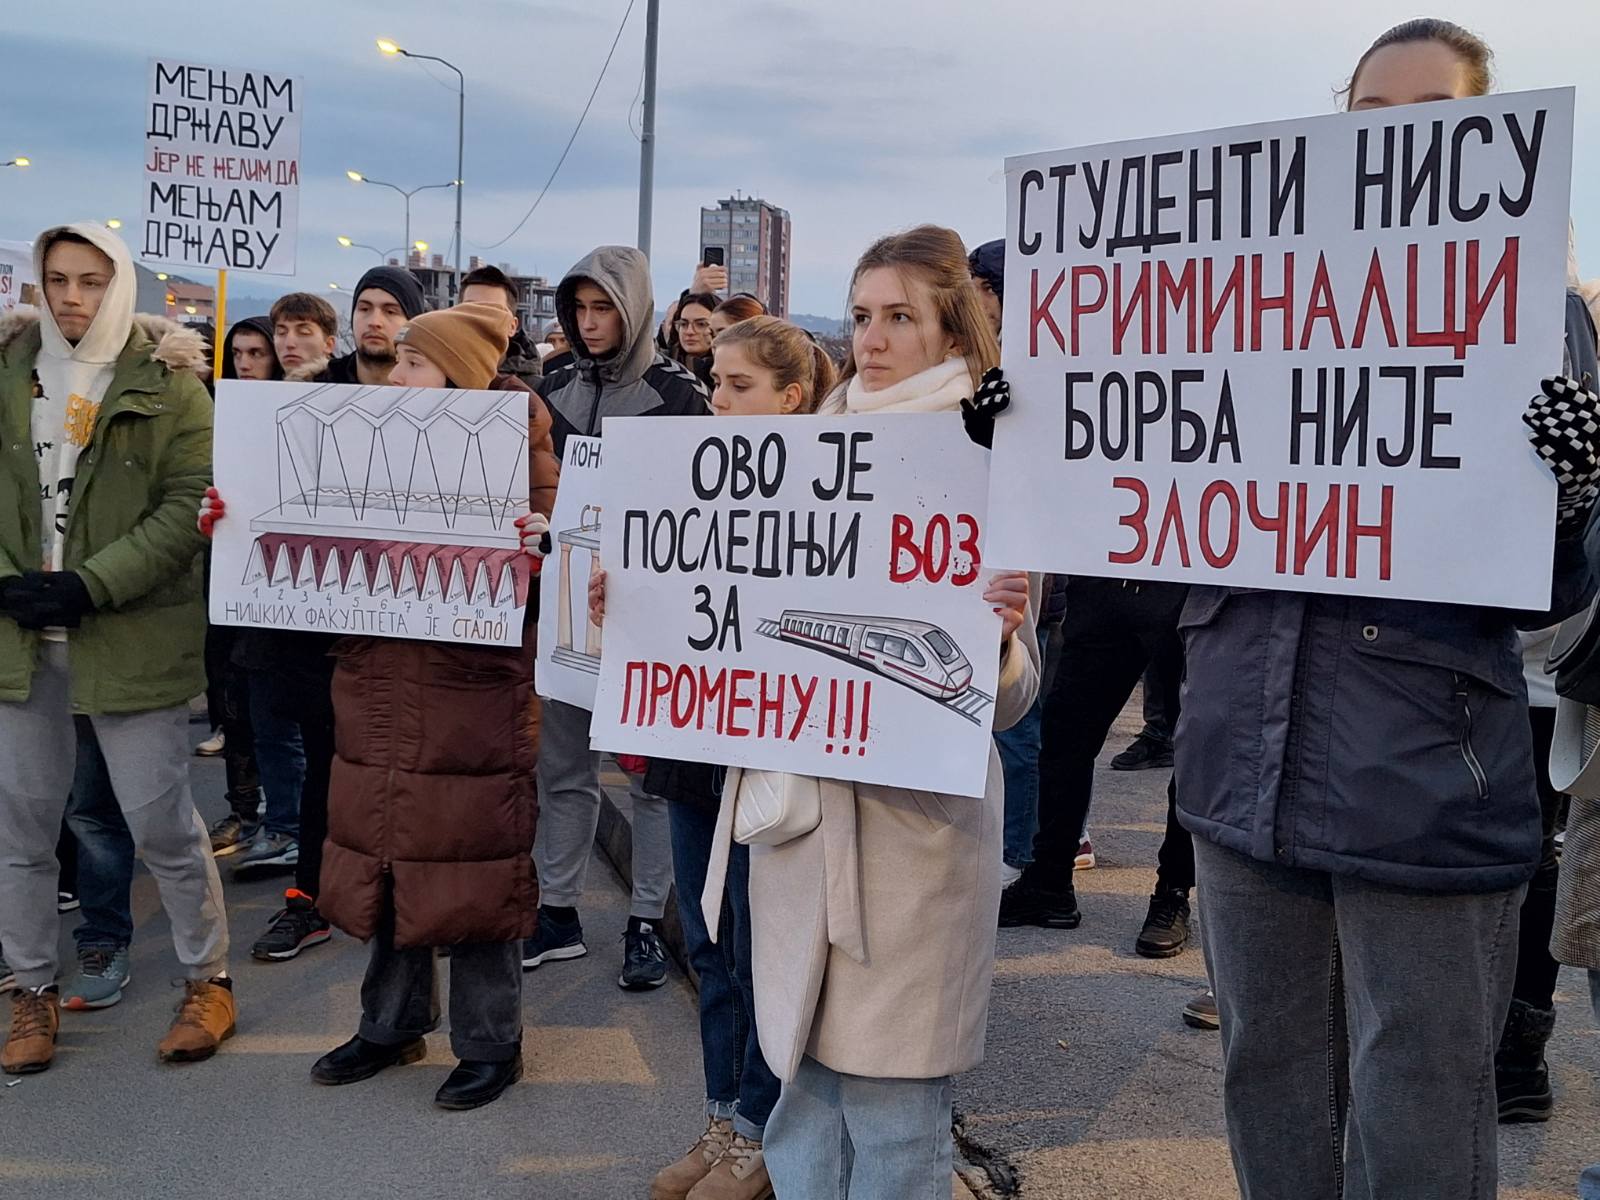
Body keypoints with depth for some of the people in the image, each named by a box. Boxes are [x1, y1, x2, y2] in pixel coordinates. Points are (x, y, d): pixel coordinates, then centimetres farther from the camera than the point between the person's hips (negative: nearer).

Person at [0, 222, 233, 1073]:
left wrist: (88, 587, -17)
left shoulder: (169, 385, -2)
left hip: (130, 636, -4)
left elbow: (189, 508, -9)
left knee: (160, 819, 0)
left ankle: (208, 978, 20)